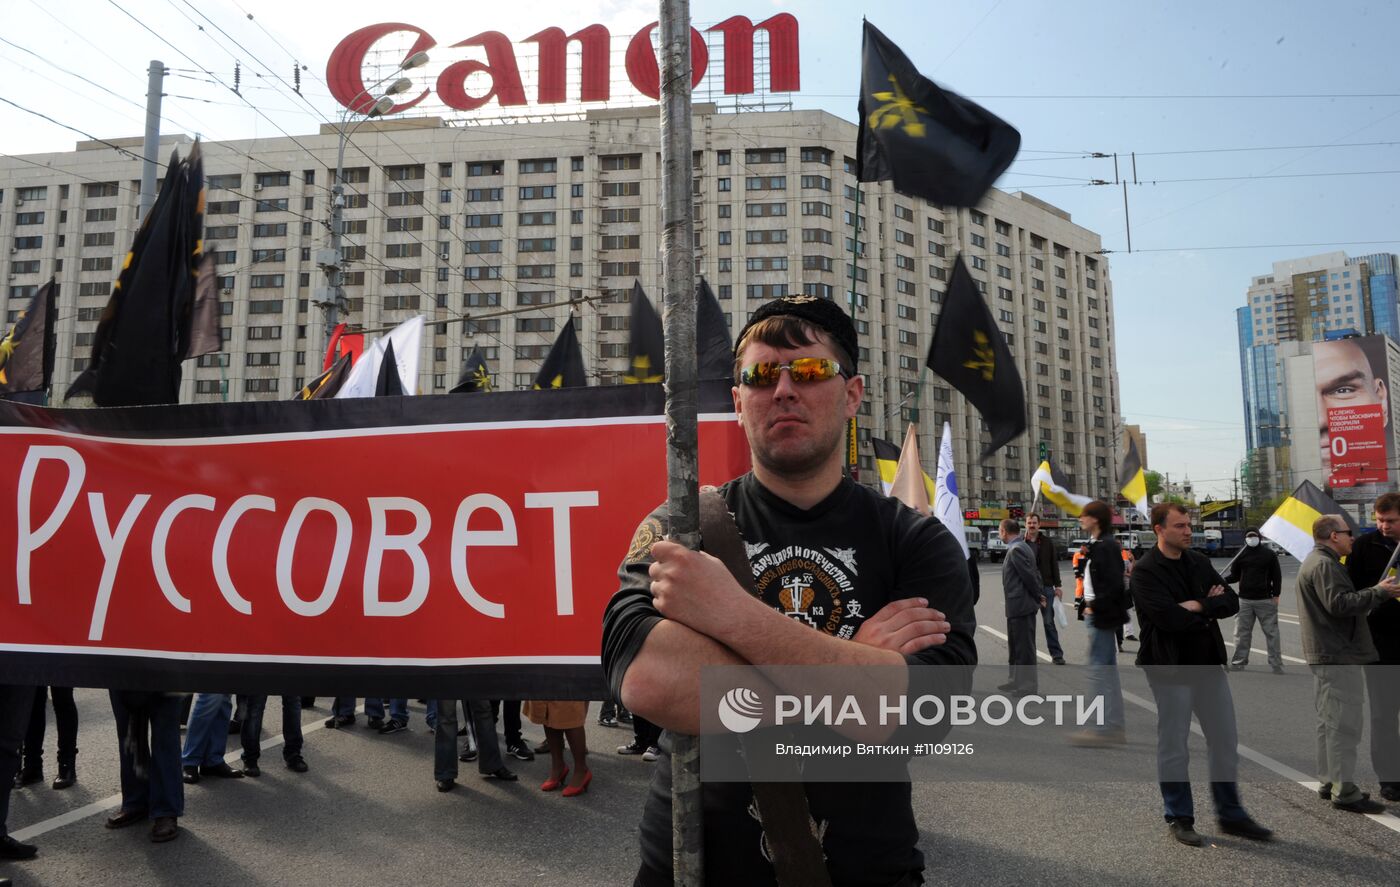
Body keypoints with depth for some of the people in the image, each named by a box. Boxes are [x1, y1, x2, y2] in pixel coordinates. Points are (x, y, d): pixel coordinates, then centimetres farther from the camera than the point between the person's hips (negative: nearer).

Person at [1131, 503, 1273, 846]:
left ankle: (1230, 814, 27)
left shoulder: (1199, 562, 9)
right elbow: (1168, 617, -24)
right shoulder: (1146, 571, -12)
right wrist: (1210, 608, -9)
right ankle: (1179, 818, 19)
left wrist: (1197, 606, -15)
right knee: (1174, 747, 5)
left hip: (1209, 663, 6)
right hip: (1170, 669, -6)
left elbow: (1231, 602, 1)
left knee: (1225, 742, 12)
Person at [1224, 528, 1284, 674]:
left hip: (1266, 600, -2)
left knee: (1271, 632, 3)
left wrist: (1276, 595, -4)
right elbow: (1234, 575, 8)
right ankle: (1238, 664, 11)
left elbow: (1277, 575, 2)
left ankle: (1276, 665, 10)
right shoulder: (1241, 554, 5)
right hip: (1245, 600, 2)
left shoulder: (1269, 554, 1)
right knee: (1241, 633, 4)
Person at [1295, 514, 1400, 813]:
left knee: (1329, 721, 16)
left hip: (1325, 655, 11)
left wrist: (1375, 592, 16)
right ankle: (1344, 791, -5)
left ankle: (1329, 782, 24)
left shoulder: (1317, 562, 20)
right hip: (1338, 654, -11)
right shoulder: (1324, 565, -15)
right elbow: (1339, 603, -26)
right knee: (1344, 724, -8)